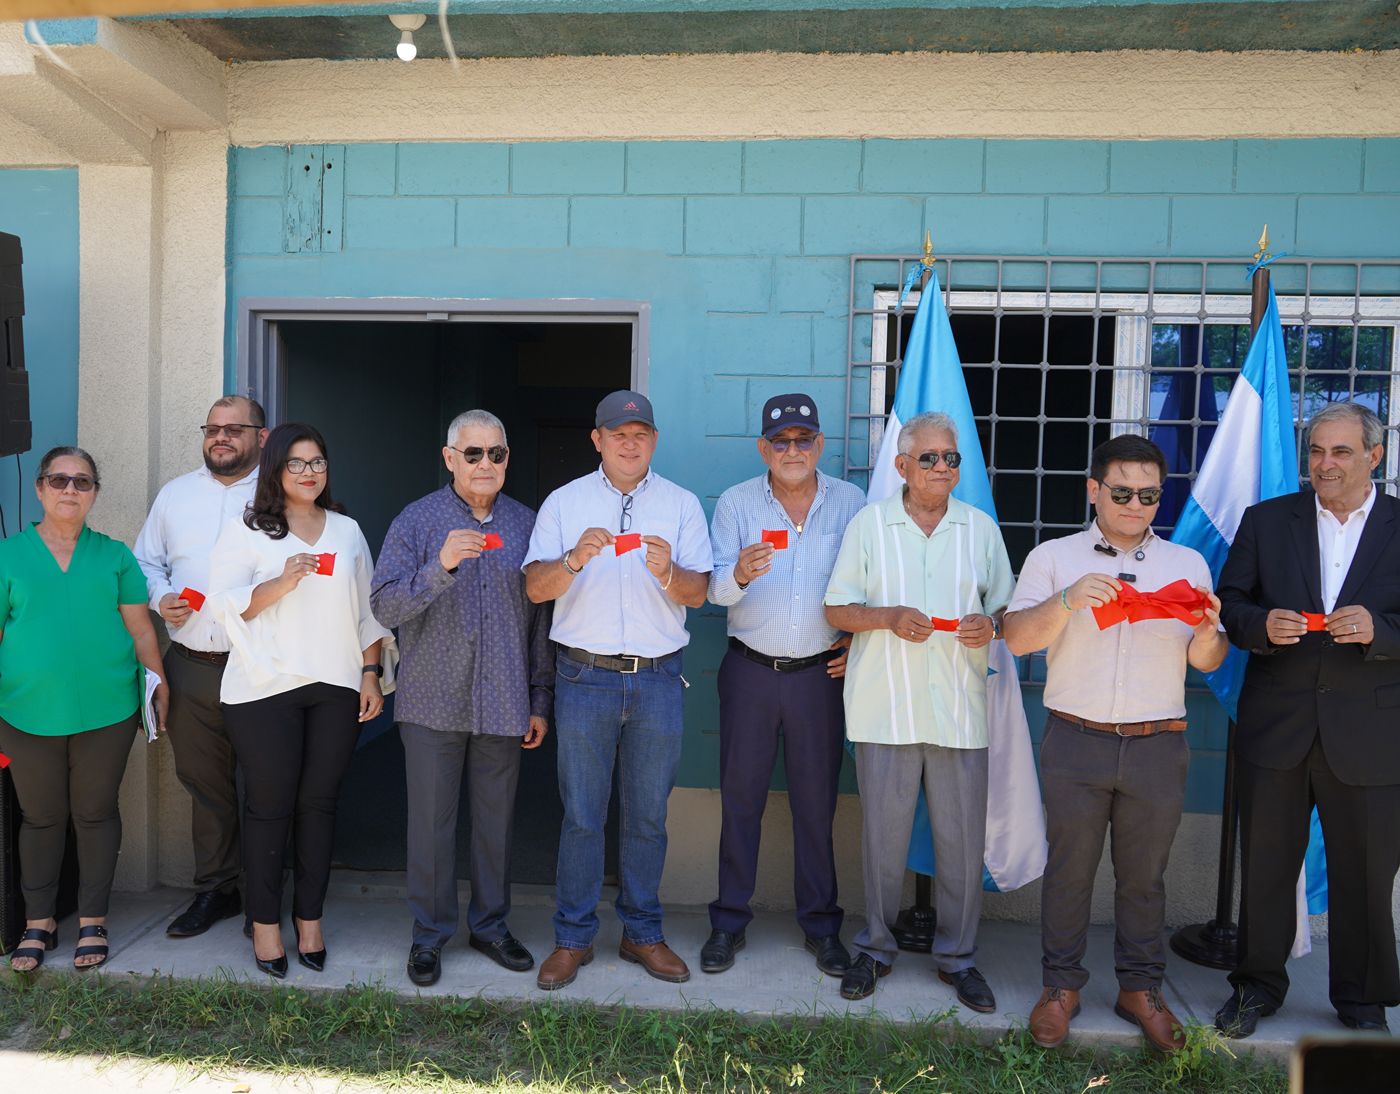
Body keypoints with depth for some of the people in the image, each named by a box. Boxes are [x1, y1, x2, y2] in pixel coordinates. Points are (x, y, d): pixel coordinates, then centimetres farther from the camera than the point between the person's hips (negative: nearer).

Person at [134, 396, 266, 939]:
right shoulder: (174, 494, 14)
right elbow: (146, 562, 18)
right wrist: (161, 598, 0)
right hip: (191, 666, 4)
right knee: (204, 782, 12)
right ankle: (215, 889, 27)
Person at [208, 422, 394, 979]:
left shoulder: (347, 531, 14)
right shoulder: (246, 530, 4)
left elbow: (367, 610, 16)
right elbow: (224, 602, -5)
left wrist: (371, 674, 9)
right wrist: (282, 582, -19)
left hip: (336, 688, 3)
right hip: (265, 688, -3)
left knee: (319, 803, 6)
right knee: (270, 806, 2)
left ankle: (309, 918, 18)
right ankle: (265, 922, 16)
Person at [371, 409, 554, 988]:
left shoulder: (526, 524, 6)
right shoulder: (417, 521, -1)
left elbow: (541, 616, 8)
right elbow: (384, 605, -11)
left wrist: (541, 700, 6)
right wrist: (441, 565, -28)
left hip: (503, 702, 2)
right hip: (433, 701, -2)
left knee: (496, 819, 11)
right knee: (431, 821, 6)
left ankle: (490, 924, 28)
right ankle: (429, 933, 23)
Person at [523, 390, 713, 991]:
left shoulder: (682, 504, 6)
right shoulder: (564, 502, 5)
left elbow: (699, 592, -1)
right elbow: (535, 588, -3)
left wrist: (668, 572, -22)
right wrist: (573, 560, -22)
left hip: (658, 678, 1)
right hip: (585, 676, -1)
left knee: (649, 815, 9)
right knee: (581, 815, 4)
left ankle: (643, 933, 25)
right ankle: (572, 938, 19)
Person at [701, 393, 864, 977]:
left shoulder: (851, 504, 3)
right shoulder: (735, 503, 1)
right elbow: (716, 590, -6)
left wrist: (859, 636, -2)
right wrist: (739, 574, -27)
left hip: (820, 672, 0)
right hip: (749, 670, 0)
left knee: (817, 799, 6)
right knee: (740, 795, 6)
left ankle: (821, 923, 22)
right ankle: (730, 921, 20)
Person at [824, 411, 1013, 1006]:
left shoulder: (981, 527, 10)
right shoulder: (869, 523, 5)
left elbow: (1007, 609, 14)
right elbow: (837, 609, 4)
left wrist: (990, 624, -9)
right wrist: (889, 616, -13)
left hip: (960, 709, 2)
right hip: (885, 706, -1)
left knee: (963, 839, 5)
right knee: (882, 834, 7)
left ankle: (958, 957, 24)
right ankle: (875, 948, 26)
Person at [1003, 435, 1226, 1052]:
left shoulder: (1187, 565, 10)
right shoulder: (1054, 558, 3)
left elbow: (1206, 662, 8)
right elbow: (1017, 638, -6)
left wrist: (1208, 630, -14)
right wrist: (1066, 601, -22)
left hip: (1158, 746, 2)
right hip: (1076, 743, -2)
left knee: (1144, 874, 11)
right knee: (1069, 868, 5)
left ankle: (1140, 988, 27)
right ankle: (1061, 985, 21)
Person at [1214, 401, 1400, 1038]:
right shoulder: (1265, 520, 4)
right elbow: (1229, 604, 4)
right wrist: (1262, 625, -16)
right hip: (1275, 728, 1)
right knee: (1264, 865, 12)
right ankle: (1259, 984, 31)